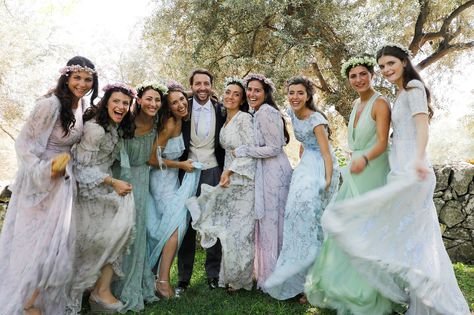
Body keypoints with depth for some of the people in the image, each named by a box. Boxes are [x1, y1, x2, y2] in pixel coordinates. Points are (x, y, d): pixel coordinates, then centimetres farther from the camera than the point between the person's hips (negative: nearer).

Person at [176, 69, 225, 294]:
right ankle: (183, 278, 16)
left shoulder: (221, 111, 4)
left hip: (213, 172, 1)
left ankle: (213, 274, 19)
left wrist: (225, 171, 3)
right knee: (186, 224, 5)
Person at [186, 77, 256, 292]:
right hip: (229, 181, 7)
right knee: (228, 229, 10)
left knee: (240, 229, -1)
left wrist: (230, 171, -15)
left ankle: (239, 279, 17)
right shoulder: (225, 121, 14)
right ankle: (230, 276, 23)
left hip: (243, 181, -7)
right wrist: (226, 173, 7)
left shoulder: (244, 118, -10)